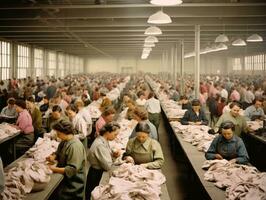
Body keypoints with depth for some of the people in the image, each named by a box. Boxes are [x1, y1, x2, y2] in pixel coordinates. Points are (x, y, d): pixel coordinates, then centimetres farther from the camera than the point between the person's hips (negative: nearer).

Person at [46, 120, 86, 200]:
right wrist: (53, 157, -2)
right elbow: (58, 152, 21)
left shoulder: (75, 146, -26)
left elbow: (72, 170, -27)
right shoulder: (64, 141, 3)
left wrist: (55, 169, -24)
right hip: (64, 179, 8)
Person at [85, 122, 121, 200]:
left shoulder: (103, 140, 1)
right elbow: (108, 166, -27)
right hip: (97, 175, -9)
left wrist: (113, 154, -3)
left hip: (100, 172, 9)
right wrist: (113, 156, -9)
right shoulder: (100, 145, -27)